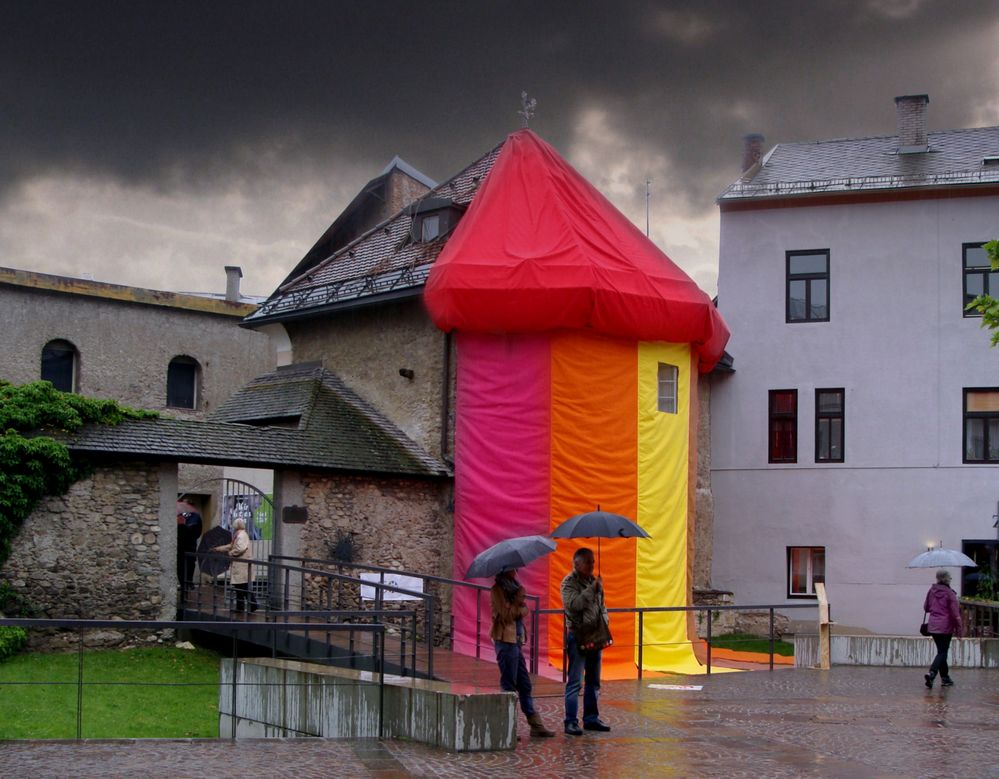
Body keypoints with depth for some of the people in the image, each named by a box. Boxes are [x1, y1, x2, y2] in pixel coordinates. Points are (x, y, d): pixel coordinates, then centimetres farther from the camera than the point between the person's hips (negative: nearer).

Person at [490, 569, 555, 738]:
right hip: (506, 640, -9)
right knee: (508, 686, -5)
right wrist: (519, 600, -11)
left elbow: (524, 610, 13)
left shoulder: (514, 586, 17)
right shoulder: (498, 589, -10)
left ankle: (536, 725, 13)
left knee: (525, 685, 10)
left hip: (516, 640, 9)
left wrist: (518, 607, -6)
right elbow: (507, 614, -17)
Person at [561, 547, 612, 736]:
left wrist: (605, 617, 11)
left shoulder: (594, 581, 15)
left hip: (596, 636, 8)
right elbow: (573, 604, -26)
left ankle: (591, 718, 22)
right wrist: (592, 588, -24)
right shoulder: (569, 582, -9)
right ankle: (571, 722, -6)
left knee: (593, 681, 14)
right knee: (575, 681, -8)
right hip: (578, 637, -8)